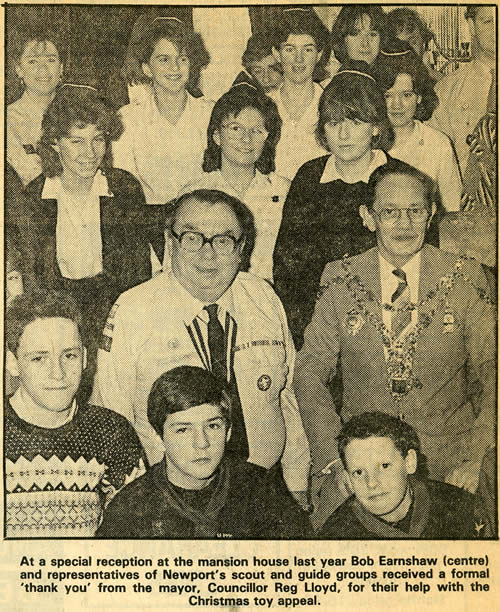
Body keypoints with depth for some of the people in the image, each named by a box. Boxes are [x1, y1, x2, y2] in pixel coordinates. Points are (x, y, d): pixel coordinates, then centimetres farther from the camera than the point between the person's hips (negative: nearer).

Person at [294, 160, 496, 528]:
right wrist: (332, 457, -8)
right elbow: (310, 371, 2)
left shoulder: (465, 280, -1)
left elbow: (491, 375, 3)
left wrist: (476, 460, -8)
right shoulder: (342, 280, 0)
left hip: (447, 466, 0)